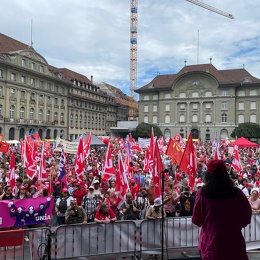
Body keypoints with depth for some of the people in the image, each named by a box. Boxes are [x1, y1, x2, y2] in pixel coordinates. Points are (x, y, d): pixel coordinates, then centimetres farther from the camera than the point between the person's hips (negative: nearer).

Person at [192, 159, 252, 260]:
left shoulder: (202, 194, -16)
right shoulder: (238, 193, -13)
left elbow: (196, 220, -4)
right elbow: (246, 219, 2)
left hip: (211, 244, 0)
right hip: (235, 244, 1)